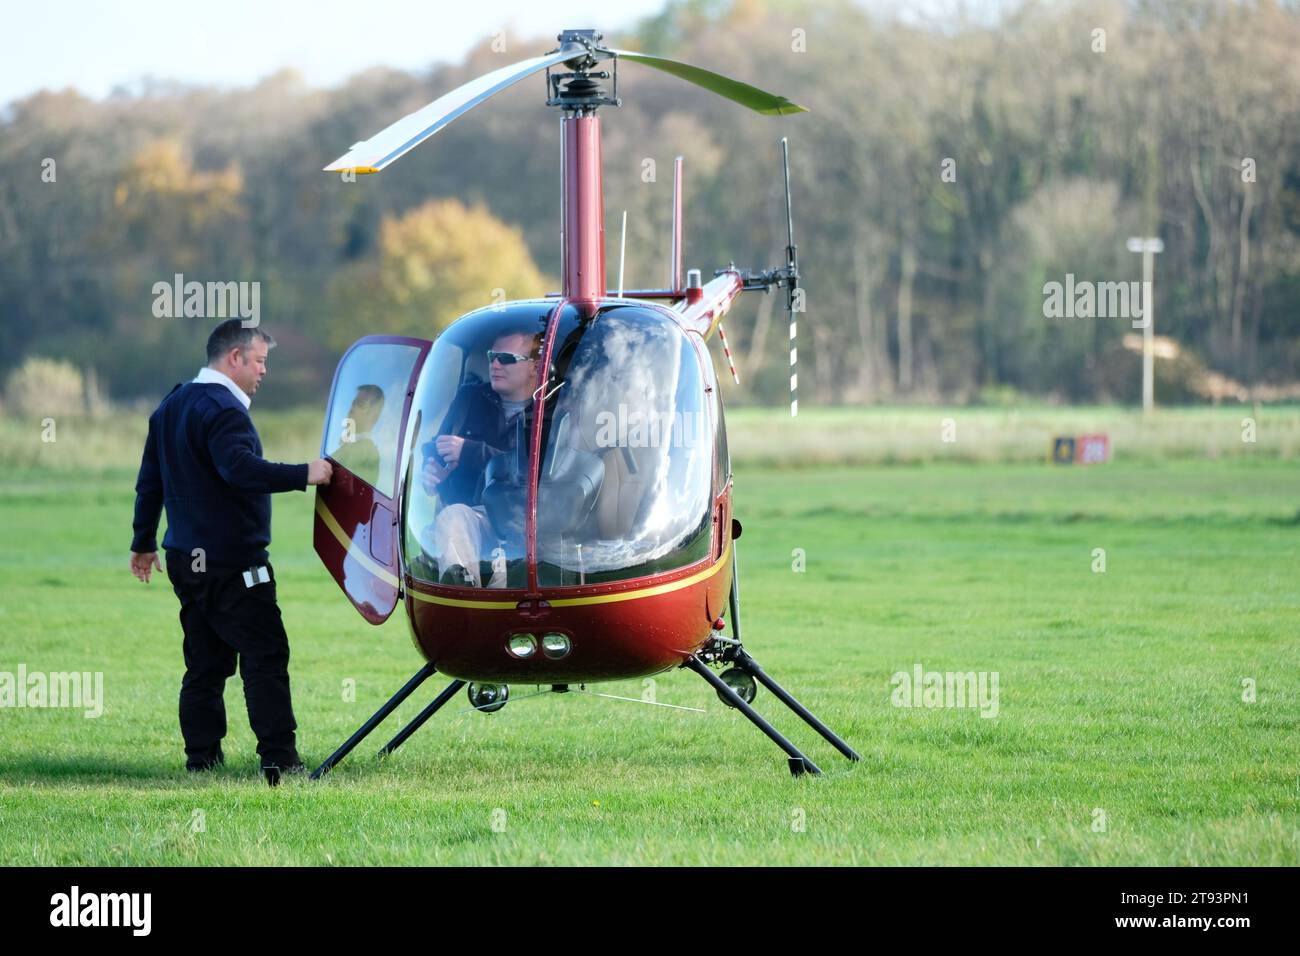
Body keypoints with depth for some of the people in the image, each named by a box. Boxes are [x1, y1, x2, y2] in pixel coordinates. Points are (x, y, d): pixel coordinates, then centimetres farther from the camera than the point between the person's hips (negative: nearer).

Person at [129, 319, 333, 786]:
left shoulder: (172, 405, 16)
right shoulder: (222, 409, -15)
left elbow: (150, 478, 22)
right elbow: (239, 468, -32)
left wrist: (144, 541, 30)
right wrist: (303, 475, -32)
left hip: (186, 556, 9)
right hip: (230, 563, -9)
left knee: (206, 660, 12)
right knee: (265, 657, -8)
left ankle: (202, 758, 11)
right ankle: (279, 759, -14)